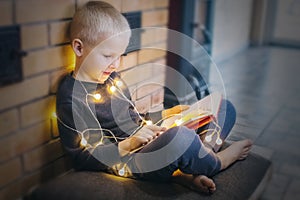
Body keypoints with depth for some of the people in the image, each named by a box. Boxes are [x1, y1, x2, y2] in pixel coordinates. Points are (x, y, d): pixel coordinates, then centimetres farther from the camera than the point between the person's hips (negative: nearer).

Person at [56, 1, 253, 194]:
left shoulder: (112, 78, 12)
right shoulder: (71, 97, -14)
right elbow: (83, 159, -15)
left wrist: (167, 113, 11)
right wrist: (128, 145, -25)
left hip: (150, 142, 9)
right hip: (126, 162, -9)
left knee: (225, 108, 9)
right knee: (179, 137, -41)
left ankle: (187, 171, -14)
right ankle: (216, 162, -4)